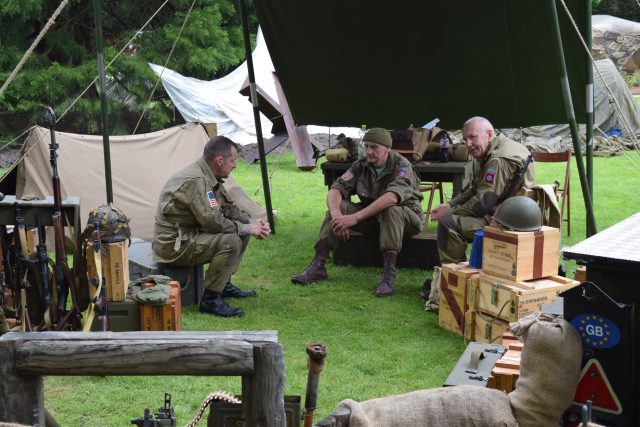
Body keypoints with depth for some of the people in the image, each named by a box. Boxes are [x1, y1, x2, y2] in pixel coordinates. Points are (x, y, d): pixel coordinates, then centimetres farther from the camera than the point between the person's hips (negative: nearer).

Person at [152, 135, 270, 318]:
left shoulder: (210, 177, 6)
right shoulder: (195, 181, -26)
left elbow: (228, 207, 15)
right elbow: (214, 222, -28)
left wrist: (252, 222, -1)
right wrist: (247, 228, -16)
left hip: (189, 234, 10)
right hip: (173, 245, -10)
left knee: (241, 230, 9)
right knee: (230, 241, -27)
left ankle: (224, 284, 17)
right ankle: (210, 300, -17)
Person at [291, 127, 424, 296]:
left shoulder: (401, 166, -21)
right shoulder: (360, 166, -3)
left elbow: (392, 197, -39)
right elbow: (335, 190, -11)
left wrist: (355, 217, -44)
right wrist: (336, 215, -34)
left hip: (406, 216, -5)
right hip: (371, 216, 5)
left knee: (391, 211, -39)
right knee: (338, 206, -17)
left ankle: (389, 273, -40)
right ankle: (318, 266, -23)